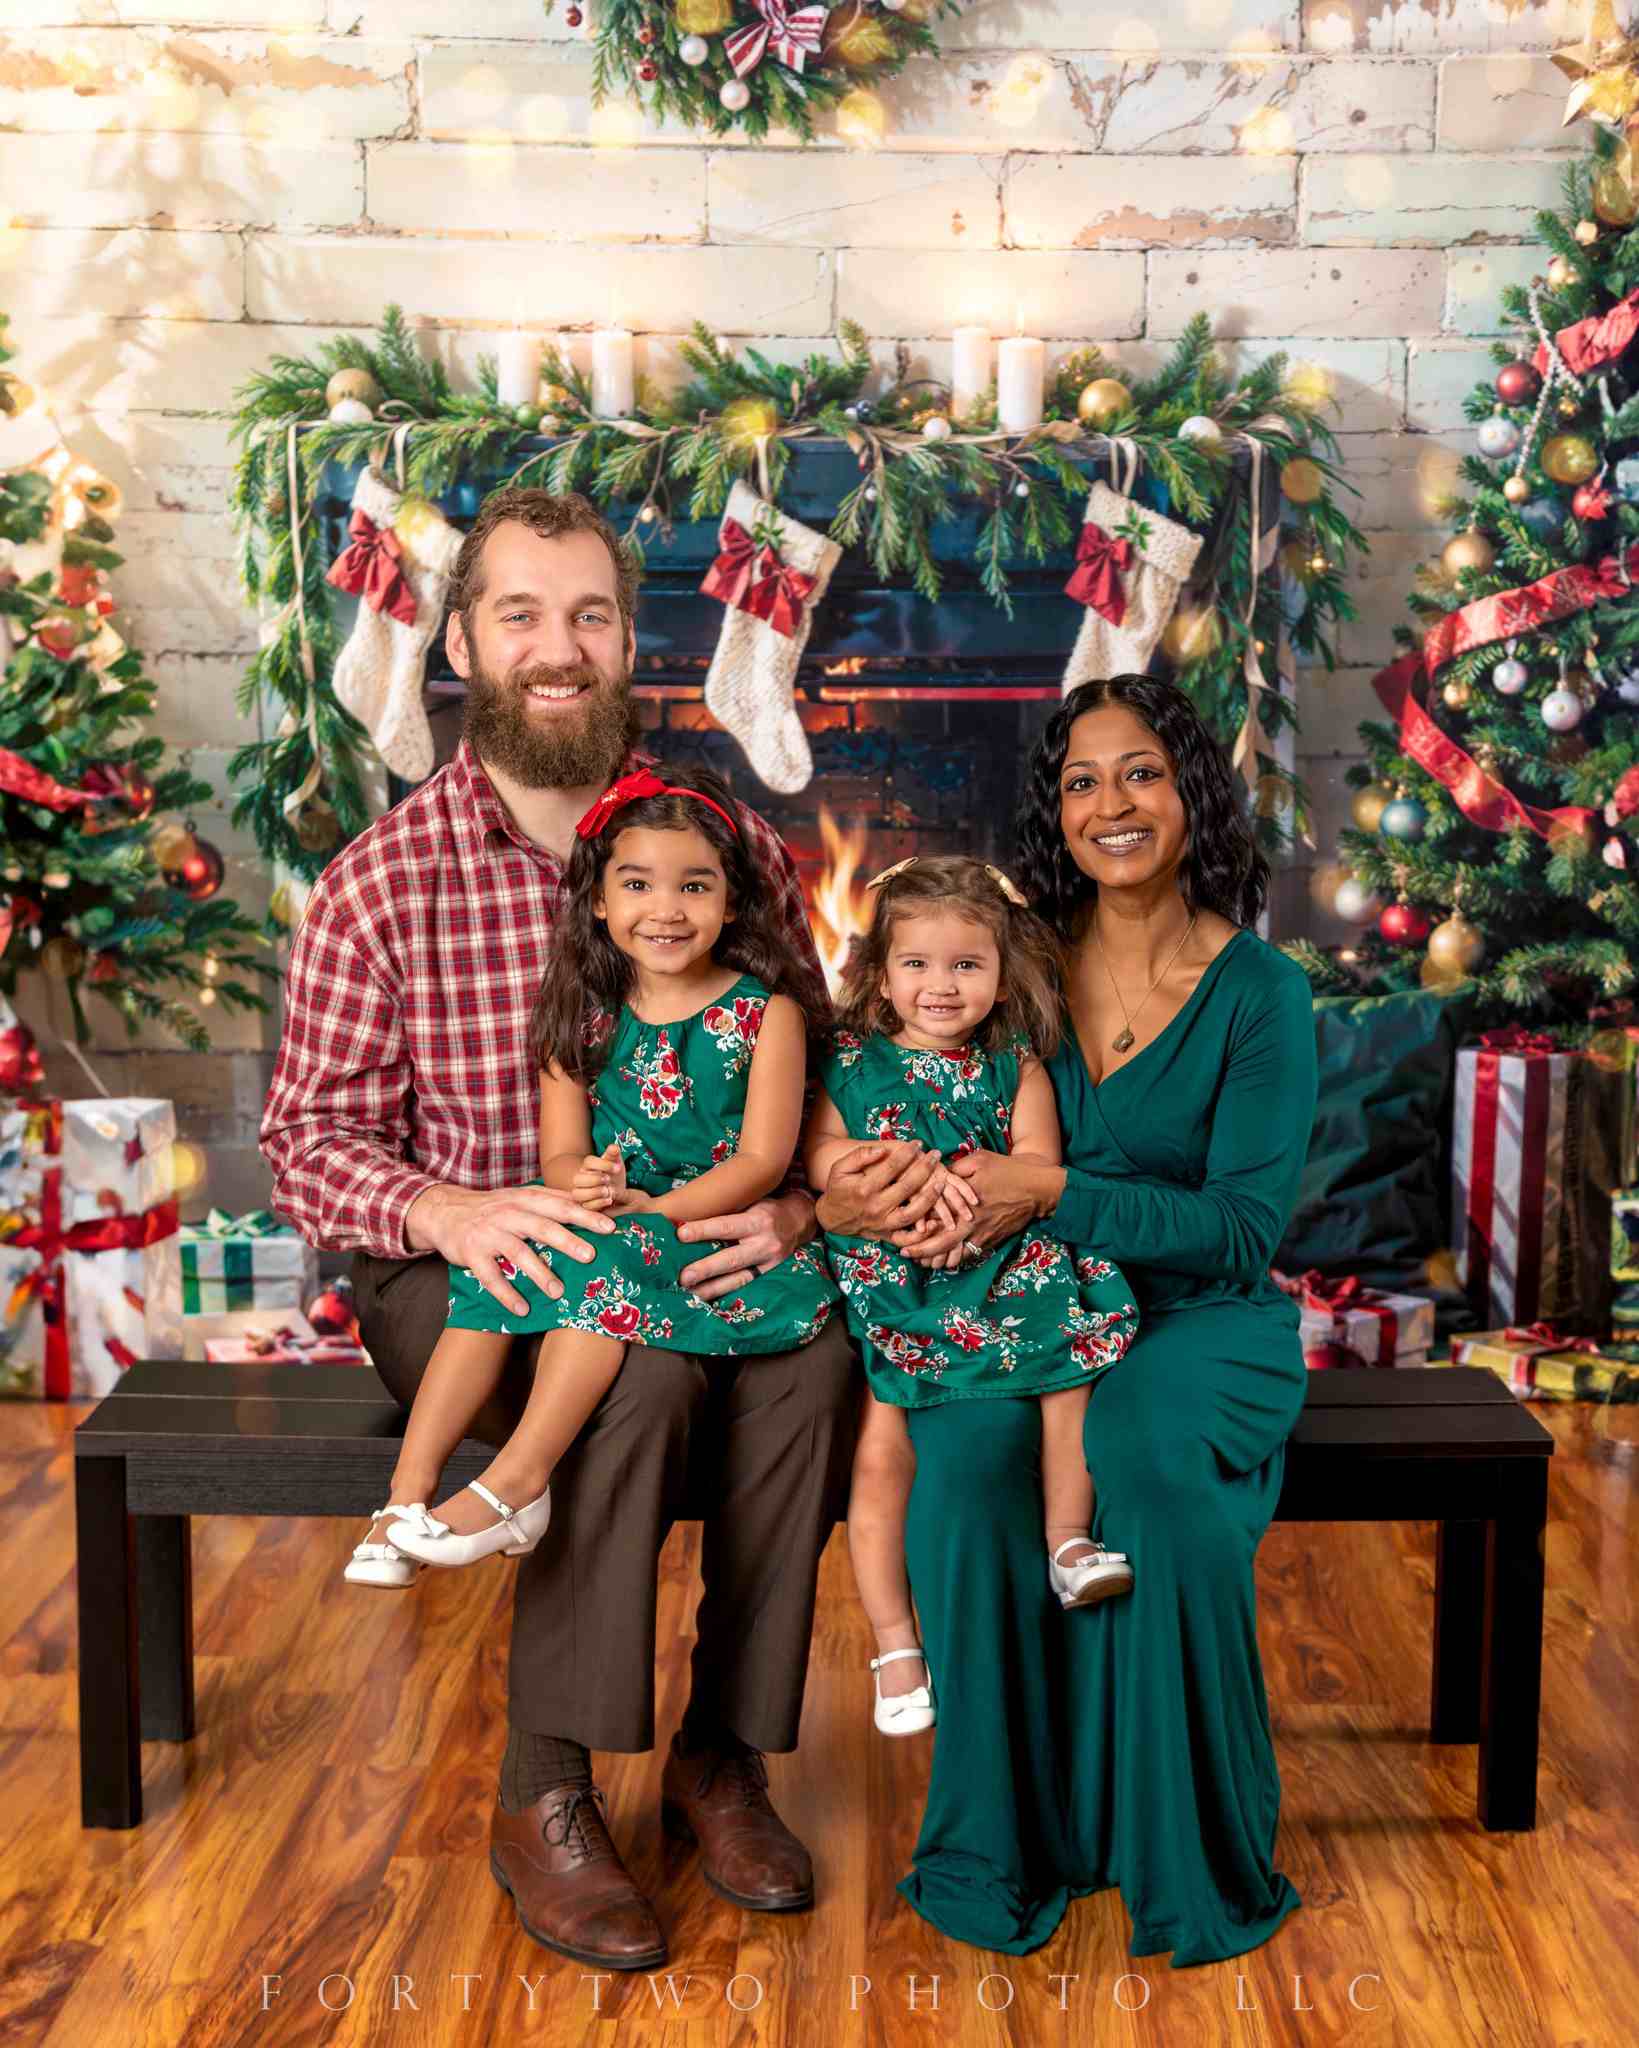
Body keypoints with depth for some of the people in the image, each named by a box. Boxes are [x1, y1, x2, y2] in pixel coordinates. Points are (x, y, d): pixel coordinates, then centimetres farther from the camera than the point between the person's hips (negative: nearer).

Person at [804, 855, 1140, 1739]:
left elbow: (1039, 1165, -2)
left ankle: (1069, 1541, -2)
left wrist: (972, 1198, -23)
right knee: (881, 1447, -13)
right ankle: (894, 1645, 1)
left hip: (1000, 1269, 2)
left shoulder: (1016, 1066, 10)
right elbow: (820, 1154, -5)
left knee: (1077, 1358, -21)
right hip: (884, 1281, -2)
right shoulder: (847, 1061, 8)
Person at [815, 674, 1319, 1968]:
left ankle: (1184, 1855, -10)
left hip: (1198, 1319, -2)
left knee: (1151, 1465, -33)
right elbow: (927, 1141, 5)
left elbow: (1243, 1228, -12)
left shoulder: (1259, 991, -4)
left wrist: (1052, 1197, -24)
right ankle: (1003, 1844, -8)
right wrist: (841, 1205, -20)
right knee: (967, 1466, -29)